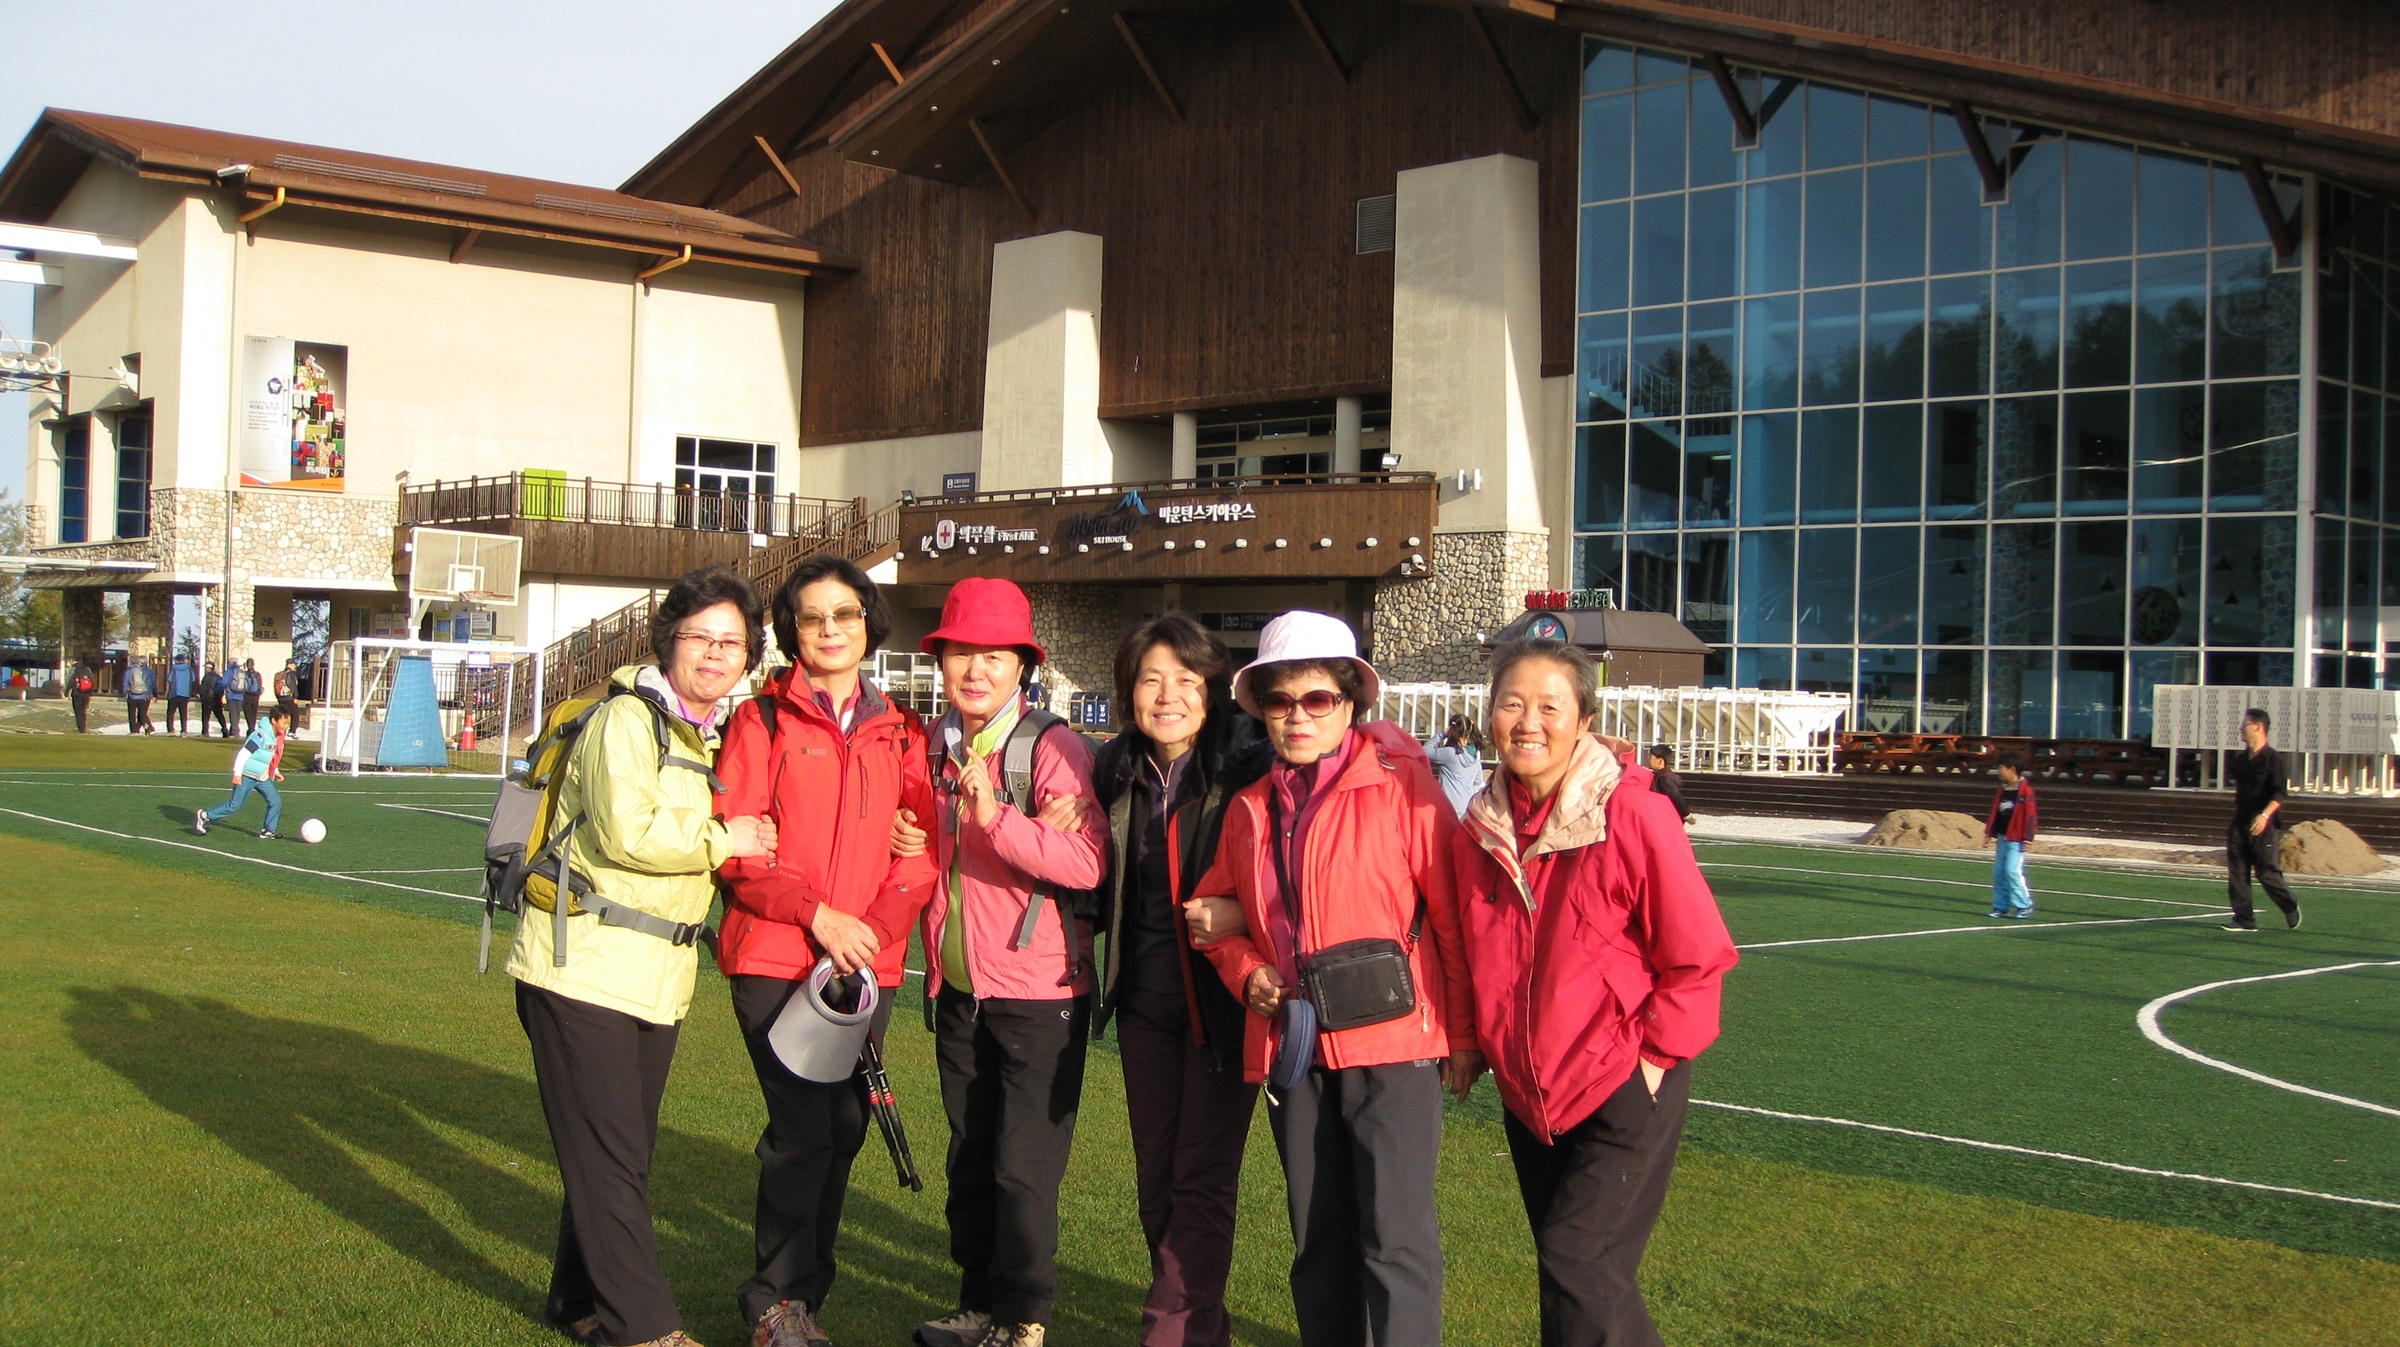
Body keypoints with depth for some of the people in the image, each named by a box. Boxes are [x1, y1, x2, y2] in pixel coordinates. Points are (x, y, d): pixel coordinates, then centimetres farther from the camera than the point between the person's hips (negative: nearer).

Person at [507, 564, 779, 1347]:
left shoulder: (721, 737, 15)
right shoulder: (628, 718, -11)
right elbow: (626, 831, -24)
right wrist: (722, 840, -13)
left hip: (657, 979, 8)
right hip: (585, 966, -8)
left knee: (625, 1151, 15)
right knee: (607, 1155, -3)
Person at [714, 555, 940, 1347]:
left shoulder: (899, 734, 12)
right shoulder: (761, 721, 3)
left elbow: (923, 844, 7)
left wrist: (879, 926, -9)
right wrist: (817, 914, -13)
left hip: (868, 962, 4)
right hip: (775, 956, -3)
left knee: (845, 1127, 6)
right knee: (804, 1129, -8)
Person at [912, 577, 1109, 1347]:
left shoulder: (1054, 748, -13)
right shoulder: (934, 747, 7)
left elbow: (1088, 865, -26)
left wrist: (997, 816, -35)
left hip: (1038, 993, -6)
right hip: (958, 988, 7)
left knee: (1024, 1168, -2)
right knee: (970, 1159, 15)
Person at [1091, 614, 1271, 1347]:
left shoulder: (1250, 768, -13)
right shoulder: (1116, 771, 4)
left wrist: (1239, 914, -25)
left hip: (1222, 1001, -6)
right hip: (1145, 997, 6)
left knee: (1203, 1177, -2)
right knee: (1155, 1173, 13)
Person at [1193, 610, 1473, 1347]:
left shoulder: (1401, 787, -7)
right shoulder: (1250, 809, 11)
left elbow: (1453, 915, -8)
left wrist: (1464, 1034, -8)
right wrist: (1246, 972, 1)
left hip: (1391, 1044, -6)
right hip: (1294, 1049, 6)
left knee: (1396, 1241, -7)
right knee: (1317, 1241, 15)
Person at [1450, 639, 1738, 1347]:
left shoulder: (1634, 814, -16)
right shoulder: (1482, 826, 1)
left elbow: (1699, 956, -10)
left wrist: (1652, 1056, -12)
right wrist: (1486, 1044, 9)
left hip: (1624, 1093, -6)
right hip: (1527, 1096, 6)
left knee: (1580, 1272, -13)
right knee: (1562, 1270, 13)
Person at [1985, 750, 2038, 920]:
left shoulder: (2025, 790, -12)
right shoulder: (2002, 790, 12)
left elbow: (2031, 815, -13)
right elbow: (1995, 812, 19)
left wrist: (2028, 837, -16)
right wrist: (1990, 831, 16)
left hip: (2015, 839, -8)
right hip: (2002, 837, 8)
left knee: (2013, 870, -13)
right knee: (1998, 872, 8)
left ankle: (2024, 905, -2)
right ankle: (2001, 906, 15)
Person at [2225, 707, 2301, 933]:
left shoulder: (2273, 759, -9)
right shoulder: (2240, 759, 14)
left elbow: (2279, 794, -16)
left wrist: (2265, 815, -30)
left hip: (2264, 827, -7)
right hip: (2240, 825, 7)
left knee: (2268, 873, -3)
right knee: (2236, 874, 0)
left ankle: (2291, 907, 22)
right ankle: (2244, 920, 3)